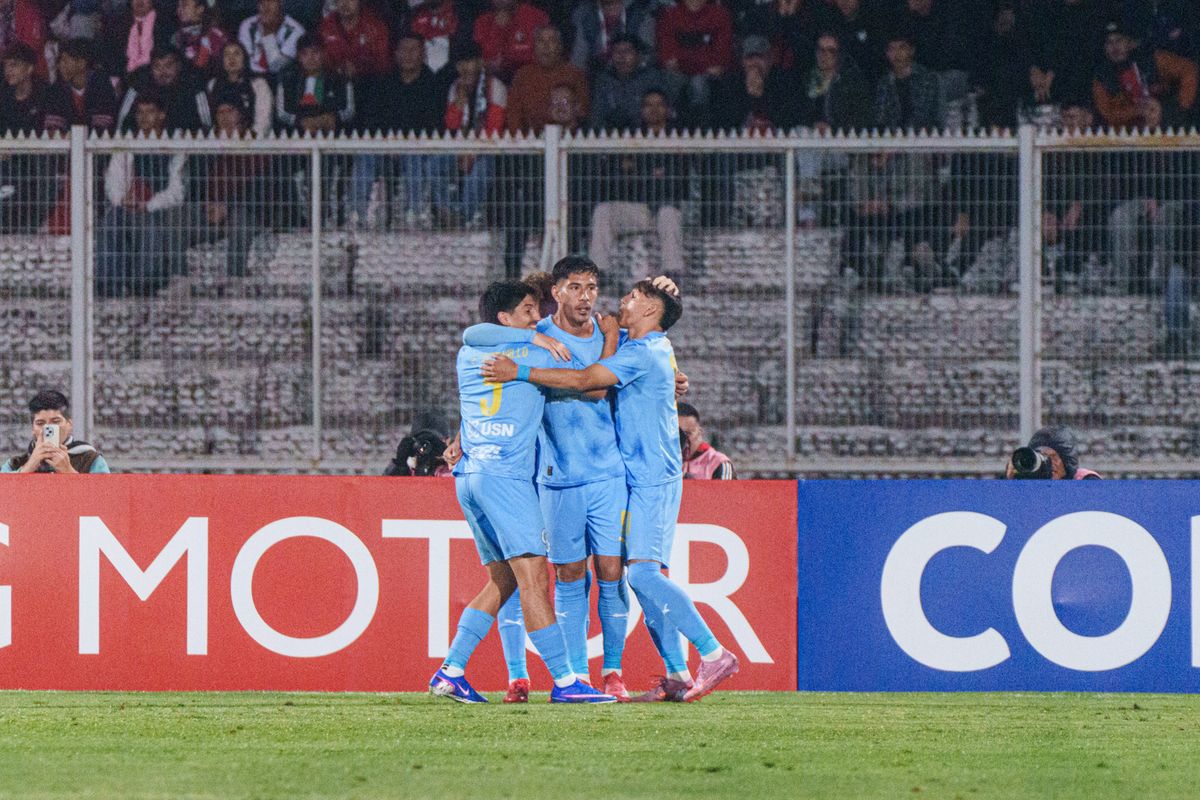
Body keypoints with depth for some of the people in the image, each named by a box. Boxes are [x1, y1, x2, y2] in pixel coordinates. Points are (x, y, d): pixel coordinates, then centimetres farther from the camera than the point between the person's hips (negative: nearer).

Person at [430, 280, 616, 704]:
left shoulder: (468, 354, 17)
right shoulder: (536, 354, -1)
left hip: (468, 476, 8)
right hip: (505, 475, -8)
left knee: (502, 581, 13)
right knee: (533, 577, -12)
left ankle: (450, 672, 7)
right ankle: (564, 680, -17)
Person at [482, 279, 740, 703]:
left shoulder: (644, 354, -15)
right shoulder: (633, 345, 15)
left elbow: (583, 380, -20)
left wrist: (520, 372, -19)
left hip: (652, 480, -10)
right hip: (641, 478, 10)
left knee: (643, 572, -18)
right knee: (644, 576, 6)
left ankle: (714, 653, -20)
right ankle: (677, 675, 4)